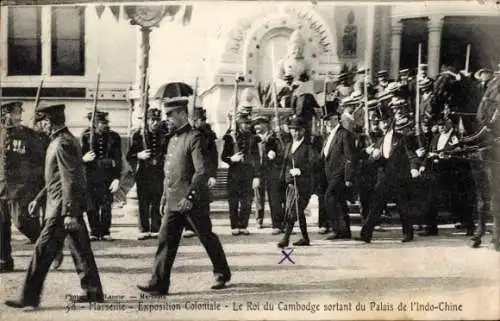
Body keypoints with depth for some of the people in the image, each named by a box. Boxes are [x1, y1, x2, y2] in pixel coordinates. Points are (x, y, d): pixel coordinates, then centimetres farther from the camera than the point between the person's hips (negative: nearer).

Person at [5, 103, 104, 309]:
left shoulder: (62, 144, -17)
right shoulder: (67, 140, 14)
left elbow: (70, 181, -22)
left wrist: (68, 213, -23)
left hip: (63, 208, -10)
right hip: (71, 206, 10)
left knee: (43, 250, -5)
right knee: (80, 249, 13)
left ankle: (30, 297, 1)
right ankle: (93, 291, 20)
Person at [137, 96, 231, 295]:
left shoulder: (194, 138, -13)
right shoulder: (172, 139, 13)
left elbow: (202, 172, -20)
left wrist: (189, 197, -23)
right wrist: (165, 199, 18)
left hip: (193, 202, -7)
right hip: (173, 203, 8)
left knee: (207, 238, 8)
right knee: (165, 241, 0)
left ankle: (222, 274, 27)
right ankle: (158, 284, 1)